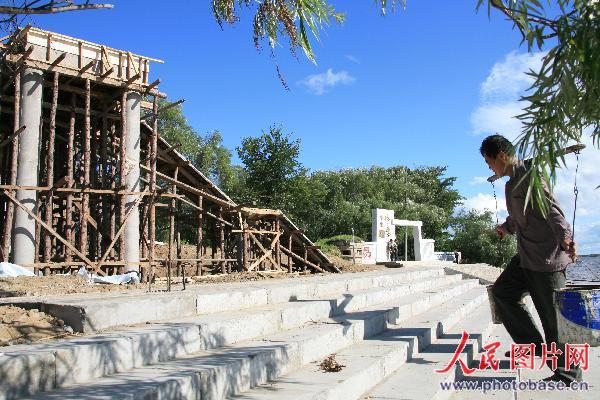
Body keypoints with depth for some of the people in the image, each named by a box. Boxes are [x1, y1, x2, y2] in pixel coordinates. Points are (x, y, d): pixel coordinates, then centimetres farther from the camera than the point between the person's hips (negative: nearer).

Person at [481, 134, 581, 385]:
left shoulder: (529, 176, -14)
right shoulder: (512, 182, 15)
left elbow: (551, 209, -28)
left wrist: (565, 236, -42)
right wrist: (506, 227, 50)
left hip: (547, 256, -10)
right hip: (527, 256, 10)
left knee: (552, 314, -2)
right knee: (502, 291, 10)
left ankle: (568, 373, 13)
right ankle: (533, 345, 17)